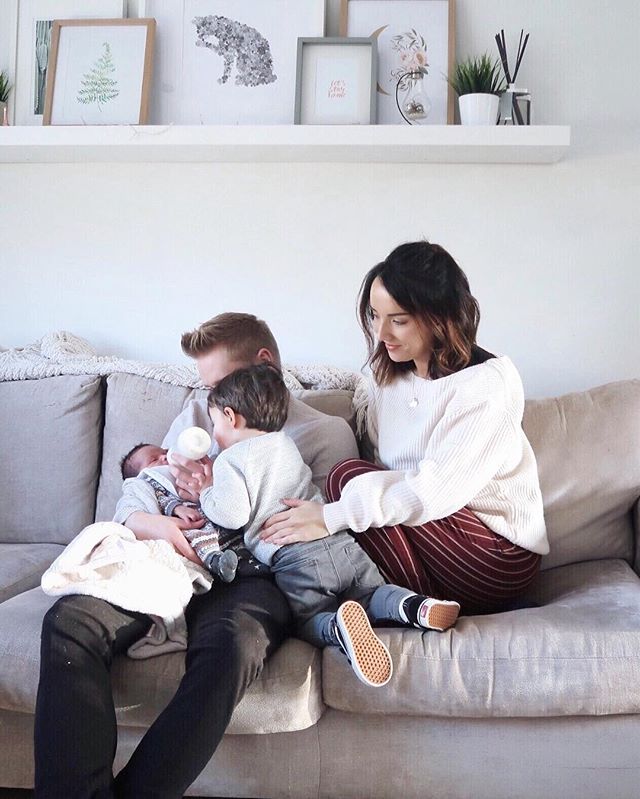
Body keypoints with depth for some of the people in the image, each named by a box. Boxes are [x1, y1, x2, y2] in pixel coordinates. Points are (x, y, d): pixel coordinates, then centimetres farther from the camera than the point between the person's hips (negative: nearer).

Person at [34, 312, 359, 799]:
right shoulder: (196, 418, 28)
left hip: (253, 574, -3)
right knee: (70, 618, -27)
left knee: (230, 645, -39)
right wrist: (151, 523, -4)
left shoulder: (327, 433, 14)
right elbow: (132, 508, 22)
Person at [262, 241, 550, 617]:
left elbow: (438, 490, -25)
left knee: (348, 475, -18)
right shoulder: (390, 376, 8)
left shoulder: (488, 381, -16)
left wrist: (332, 517, -29)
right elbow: (380, 470, 3)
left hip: (500, 555, -6)